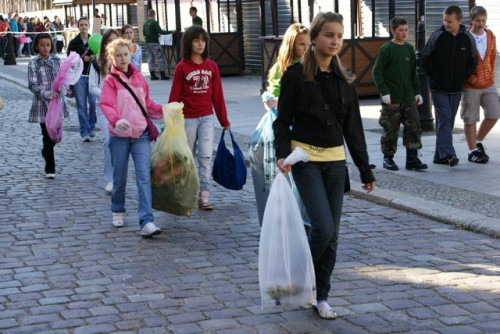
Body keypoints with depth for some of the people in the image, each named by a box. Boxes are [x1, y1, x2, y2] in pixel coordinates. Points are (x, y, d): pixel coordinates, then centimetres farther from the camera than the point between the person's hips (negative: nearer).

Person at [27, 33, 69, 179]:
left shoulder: (56, 60, 7)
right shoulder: (33, 63, -6)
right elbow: (32, 85, -11)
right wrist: (46, 94, -25)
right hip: (42, 104, -4)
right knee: (48, 136, -2)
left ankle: (46, 152, 38)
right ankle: (50, 169, 7)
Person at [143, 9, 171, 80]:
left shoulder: (145, 23, 9)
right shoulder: (154, 23, -12)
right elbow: (160, 31, -18)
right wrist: (170, 32, -10)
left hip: (147, 43, 7)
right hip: (154, 43, -7)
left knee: (150, 58, 9)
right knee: (160, 58, -1)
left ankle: (152, 75, 8)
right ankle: (162, 75, -2)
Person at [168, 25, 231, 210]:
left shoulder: (211, 66, 4)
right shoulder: (182, 67, -4)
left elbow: (217, 95, 8)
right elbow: (174, 96, -3)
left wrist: (224, 120, 10)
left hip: (207, 118, 2)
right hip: (187, 118, -2)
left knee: (206, 156, -6)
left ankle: (204, 196, -4)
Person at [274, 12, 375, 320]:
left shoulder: (343, 81, 8)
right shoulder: (296, 75, -5)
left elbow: (353, 129, 11)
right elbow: (283, 121, -3)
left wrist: (365, 170, 12)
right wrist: (283, 154, -19)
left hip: (336, 161, 5)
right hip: (306, 159, -5)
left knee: (332, 234, 5)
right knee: (323, 228, -14)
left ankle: (321, 295, 17)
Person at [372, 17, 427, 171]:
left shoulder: (409, 48, 11)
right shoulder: (386, 49, -6)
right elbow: (377, 72, -8)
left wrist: (417, 92, 12)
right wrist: (384, 92, -15)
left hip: (409, 97, 5)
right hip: (392, 98, -5)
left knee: (414, 128, 1)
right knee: (391, 130, 2)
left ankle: (412, 159, 7)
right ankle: (388, 158, 15)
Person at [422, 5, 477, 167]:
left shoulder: (467, 38, 0)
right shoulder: (437, 36, -8)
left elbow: (473, 61, 11)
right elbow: (425, 59, 0)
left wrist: (463, 78, 1)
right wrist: (433, 77, -4)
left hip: (456, 89, 4)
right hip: (438, 88, -3)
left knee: (448, 121, 8)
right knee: (444, 119, -12)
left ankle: (440, 155, 15)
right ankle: (448, 154, -18)